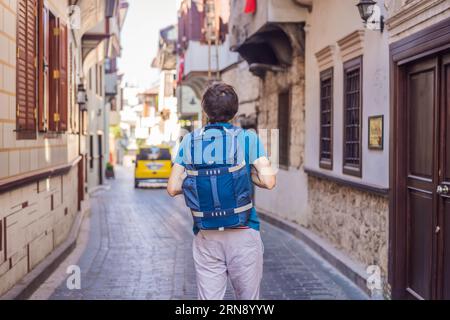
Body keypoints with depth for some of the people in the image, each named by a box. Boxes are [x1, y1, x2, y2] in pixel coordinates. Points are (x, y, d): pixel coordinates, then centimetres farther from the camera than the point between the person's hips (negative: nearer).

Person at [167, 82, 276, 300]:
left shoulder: (189, 141, 2)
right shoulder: (249, 139, -3)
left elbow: (173, 188, 0)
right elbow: (268, 181, -11)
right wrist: (247, 174, 7)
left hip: (206, 237, 2)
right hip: (243, 234, -2)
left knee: (209, 297, 7)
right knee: (248, 298, 12)